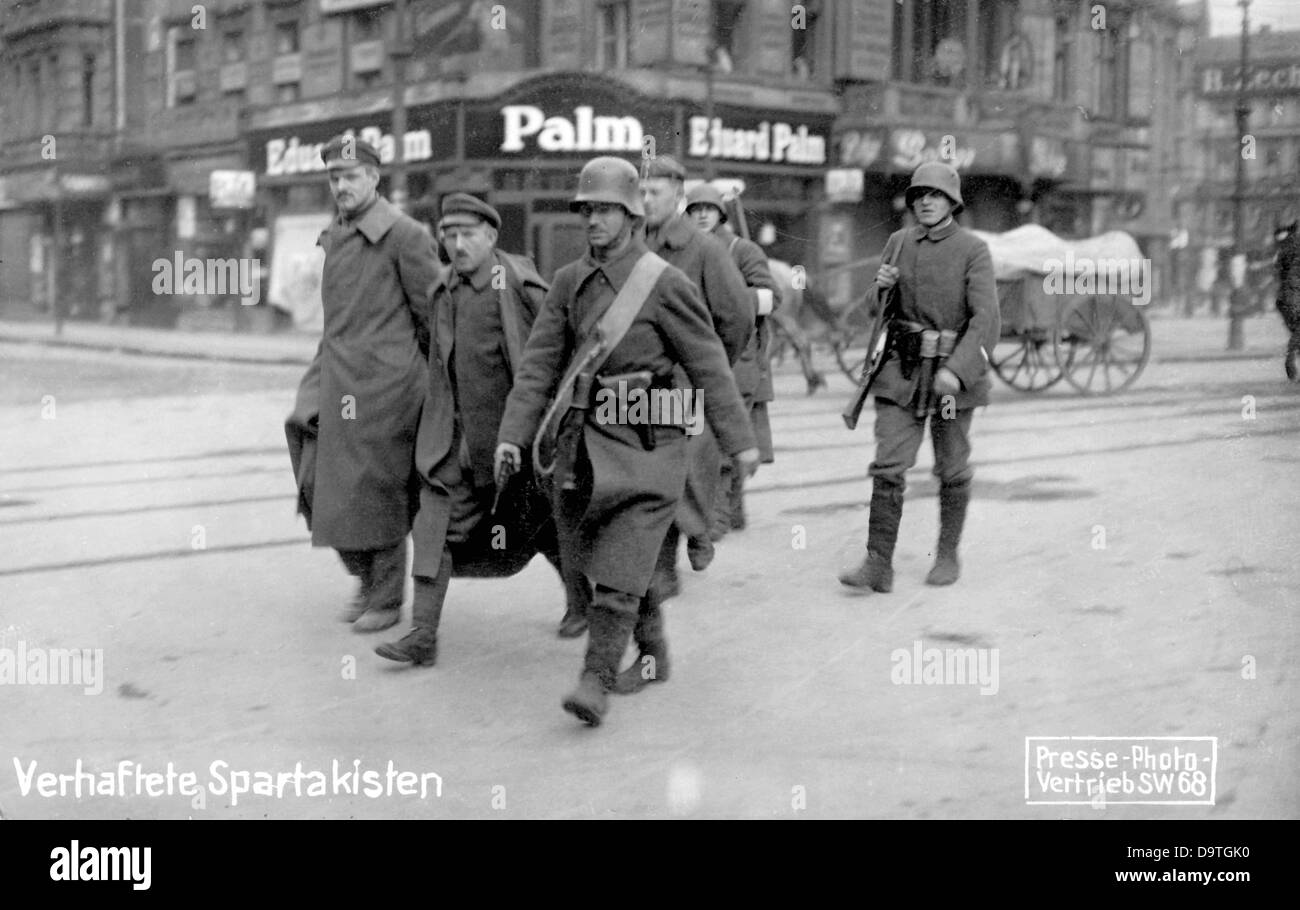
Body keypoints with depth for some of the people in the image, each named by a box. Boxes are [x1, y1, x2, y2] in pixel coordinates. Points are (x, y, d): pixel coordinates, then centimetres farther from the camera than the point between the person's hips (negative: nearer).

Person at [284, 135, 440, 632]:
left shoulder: (404, 235, -10)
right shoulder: (333, 236, 13)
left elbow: (434, 314, -6)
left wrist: (432, 378, 1)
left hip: (384, 386, -7)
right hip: (334, 381, 7)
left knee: (380, 494, 1)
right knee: (320, 486, 5)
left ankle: (387, 598, 16)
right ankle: (367, 577, 24)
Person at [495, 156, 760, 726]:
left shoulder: (665, 284, -9)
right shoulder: (569, 282, 7)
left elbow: (709, 365, -5)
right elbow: (540, 362, 6)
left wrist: (739, 440, -3)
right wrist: (513, 433, -2)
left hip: (647, 440, -6)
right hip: (585, 438, 6)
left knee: (619, 568, -9)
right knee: (595, 556, 14)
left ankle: (596, 681, -6)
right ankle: (653, 654, 33)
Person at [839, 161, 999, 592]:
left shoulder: (973, 250, -7)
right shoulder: (899, 243, 7)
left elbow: (985, 318, -17)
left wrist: (956, 370, -30)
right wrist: (882, 286, -7)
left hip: (952, 375, -3)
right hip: (902, 373, 3)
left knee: (951, 471, 10)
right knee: (888, 466, -6)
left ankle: (948, 555, 26)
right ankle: (879, 564, -5)